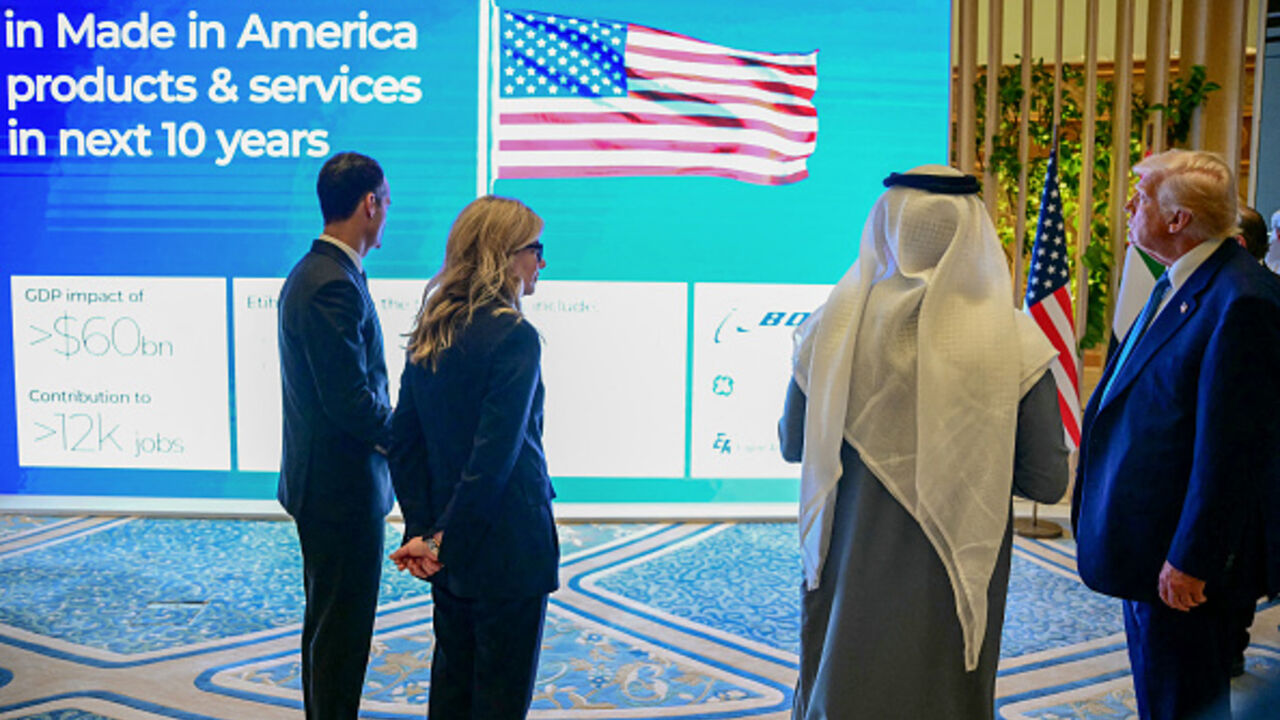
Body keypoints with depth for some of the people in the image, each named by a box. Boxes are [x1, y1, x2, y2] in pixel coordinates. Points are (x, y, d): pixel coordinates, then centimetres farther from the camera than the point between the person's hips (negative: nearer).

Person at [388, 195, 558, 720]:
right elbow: (495, 456, -23)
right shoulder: (514, 336, -18)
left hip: (452, 557, 8)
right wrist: (444, 541, -14)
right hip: (506, 550, -8)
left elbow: (403, 441, 6)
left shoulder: (430, 333, 6)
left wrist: (423, 529, 2)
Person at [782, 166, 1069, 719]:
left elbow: (793, 445, 1)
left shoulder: (835, 328, -12)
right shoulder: (1014, 342, -15)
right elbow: (1047, 482, -9)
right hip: (953, 585, 0)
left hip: (850, 580, 1)